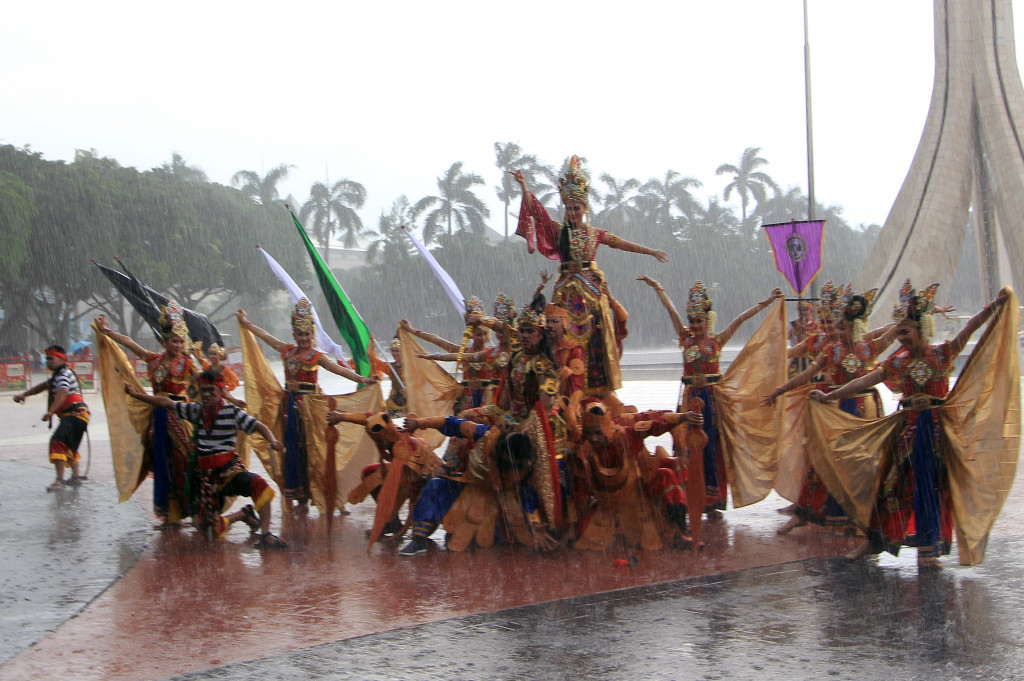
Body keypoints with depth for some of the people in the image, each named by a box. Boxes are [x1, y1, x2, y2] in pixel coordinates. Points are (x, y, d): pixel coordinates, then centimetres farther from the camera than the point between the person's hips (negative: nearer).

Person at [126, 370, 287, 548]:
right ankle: (243, 515, 28)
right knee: (211, 530, 0)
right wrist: (136, 394, 13)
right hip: (207, 477, 4)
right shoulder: (196, 410, 7)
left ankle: (265, 534, -29)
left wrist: (272, 441, -32)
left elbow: (258, 426, -12)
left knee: (259, 485, -38)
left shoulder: (232, 412, -5)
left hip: (230, 470, -4)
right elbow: (166, 403, 13)